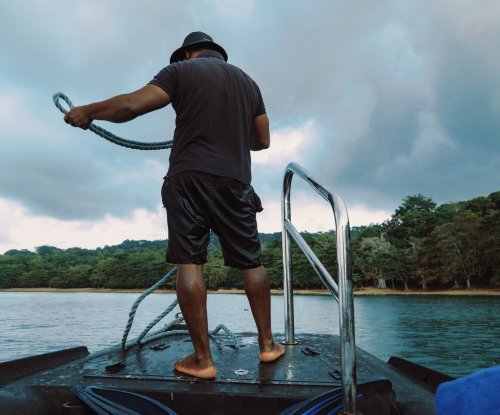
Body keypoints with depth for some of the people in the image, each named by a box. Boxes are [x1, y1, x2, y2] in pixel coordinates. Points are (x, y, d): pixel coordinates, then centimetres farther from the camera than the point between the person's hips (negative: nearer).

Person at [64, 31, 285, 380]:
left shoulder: (181, 70, 8)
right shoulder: (247, 81, 21)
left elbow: (132, 105, -4)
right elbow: (262, 140, 21)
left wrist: (87, 111, 11)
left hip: (189, 178, -3)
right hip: (235, 181, 4)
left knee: (189, 262, -3)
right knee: (251, 261, 9)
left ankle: (202, 358, -2)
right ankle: (267, 344, 18)